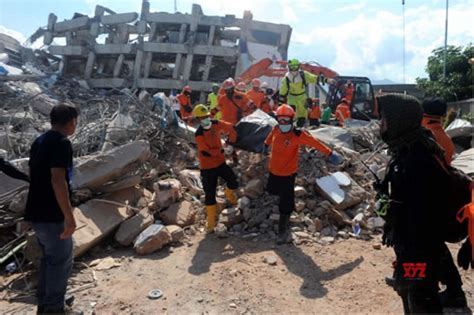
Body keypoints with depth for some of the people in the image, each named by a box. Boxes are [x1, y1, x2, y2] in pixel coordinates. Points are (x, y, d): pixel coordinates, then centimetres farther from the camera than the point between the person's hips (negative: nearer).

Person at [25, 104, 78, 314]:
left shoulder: (39, 142, 12)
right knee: (61, 260, 4)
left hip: (36, 212, 9)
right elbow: (57, 180, -26)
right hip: (52, 214, -9)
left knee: (49, 257, 21)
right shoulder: (62, 143, -17)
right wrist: (69, 215, -24)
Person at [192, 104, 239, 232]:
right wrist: (221, 150, -15)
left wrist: (232, 140, 7)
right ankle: (211, 223, 13)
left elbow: (230, 127, 9)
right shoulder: (199, 134, -21)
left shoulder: (216, 124, -7)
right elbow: (205, 152, -25)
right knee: (210, 195, -1)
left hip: (220, 162, 5)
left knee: (234, 183, 3)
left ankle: (228, 193, 42)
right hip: (207, 167, -5)